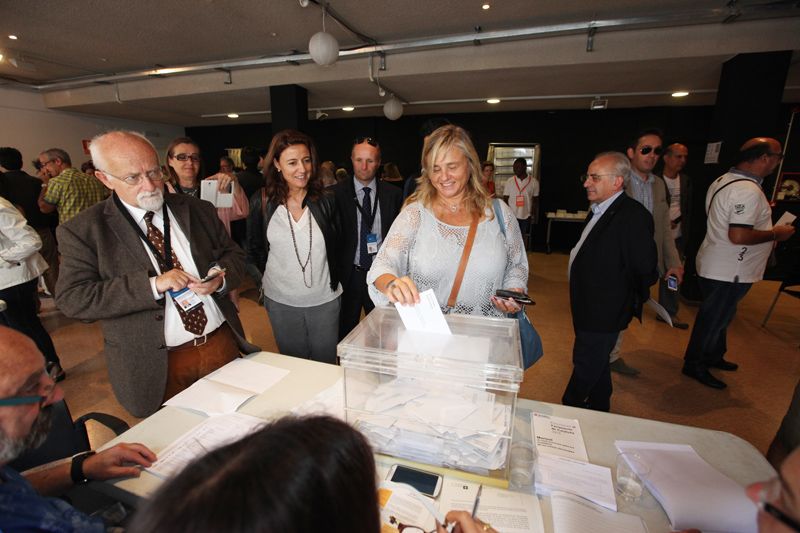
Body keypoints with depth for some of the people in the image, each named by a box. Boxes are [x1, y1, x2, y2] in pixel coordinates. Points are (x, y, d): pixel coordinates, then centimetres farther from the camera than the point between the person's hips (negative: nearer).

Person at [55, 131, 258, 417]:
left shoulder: (199, 210, 3)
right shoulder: (82, 231, -5)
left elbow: (233, 254, 8)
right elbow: (72, 298, -12)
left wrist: (220, 278, -14)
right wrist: (152, 285, -24)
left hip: (223, 343, 3)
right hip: (156, 366, -2)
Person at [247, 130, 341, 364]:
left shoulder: (325, 200, -5)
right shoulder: (262, 202, -5)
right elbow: (254, 249, 7)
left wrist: (334, 280, 5)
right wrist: (264, 280, 7)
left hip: (325, 300, 0)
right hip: (281, 301, 1)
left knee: (326, 364, 16)